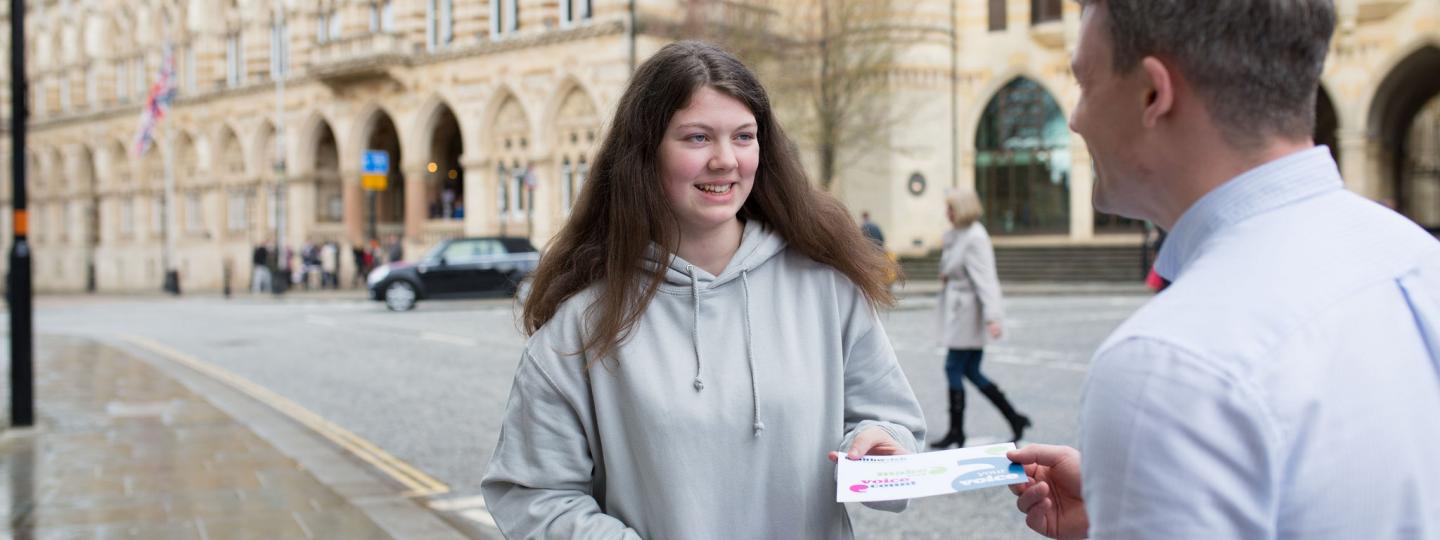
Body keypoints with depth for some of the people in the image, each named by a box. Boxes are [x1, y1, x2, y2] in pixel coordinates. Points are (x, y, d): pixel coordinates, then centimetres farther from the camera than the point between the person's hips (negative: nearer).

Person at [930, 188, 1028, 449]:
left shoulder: (975, 238, -17)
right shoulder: (957, 235, 11)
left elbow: (985, 278, -24)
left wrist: (992, 317, -29)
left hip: (968, 314, -9)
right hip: (959, 312, 9)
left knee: (954, 368, -3)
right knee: (971, 372, 10)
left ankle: (956, 432, 8)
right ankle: (1015, 418, 16)